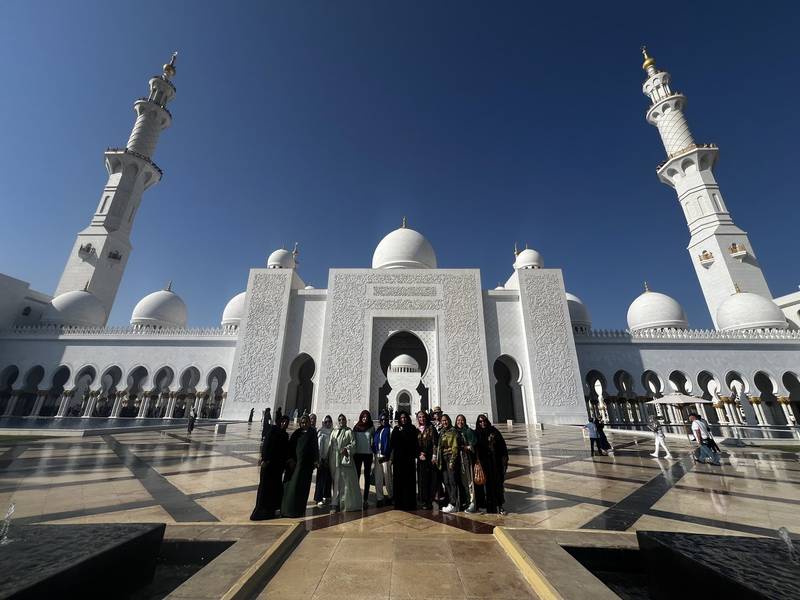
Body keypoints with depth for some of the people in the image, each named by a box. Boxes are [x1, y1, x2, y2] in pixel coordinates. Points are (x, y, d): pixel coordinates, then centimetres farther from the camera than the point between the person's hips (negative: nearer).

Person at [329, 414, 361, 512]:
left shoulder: (349, 431, 1)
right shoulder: (334, 432, 13)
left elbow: (353, 443, -4)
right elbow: (330, 445, 14)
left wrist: (346, 449, -20)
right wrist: (328, 458, 12)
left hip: (345, 458, -3)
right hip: (334, 459, 3)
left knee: (346, 480, -1)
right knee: (336, 481, 5)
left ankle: (347, 502, 10)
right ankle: (335, 503, 11)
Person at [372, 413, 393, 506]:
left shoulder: (390, 430, -4)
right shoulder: (378, 430, 13)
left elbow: (392, 445, -8)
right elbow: (374, 443, 15)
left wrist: (388, 456, -12)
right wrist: (374, 454, 6)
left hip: (385, 456, -5)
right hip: (377, 456, 5)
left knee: (387, 477, 2)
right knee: (378, 478, 7)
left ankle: (390, 496, 20)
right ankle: (379, 498, 16)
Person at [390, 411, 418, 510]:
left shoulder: (412, 428, 4)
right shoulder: (396, 429, 9)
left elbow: (415, 442, -4)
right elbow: (392, 443, 1)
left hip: (408, 458, -2)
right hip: (398, 458, 2)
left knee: (409, 481, -1)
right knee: (398, 481, 2)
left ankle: (409, 504, 8)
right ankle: (399, 503, 12)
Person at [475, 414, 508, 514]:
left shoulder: (493, 430, 3)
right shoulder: (477, 433, 0)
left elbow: (502, 444, 3)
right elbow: (475, 449, -2)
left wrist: (505, 458, -3)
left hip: (497, 461, 1)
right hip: (485, 462, -1)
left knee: (498, 482, 4)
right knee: (488, 483, 2)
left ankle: (499, 505, 15)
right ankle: (491, 506, 13)